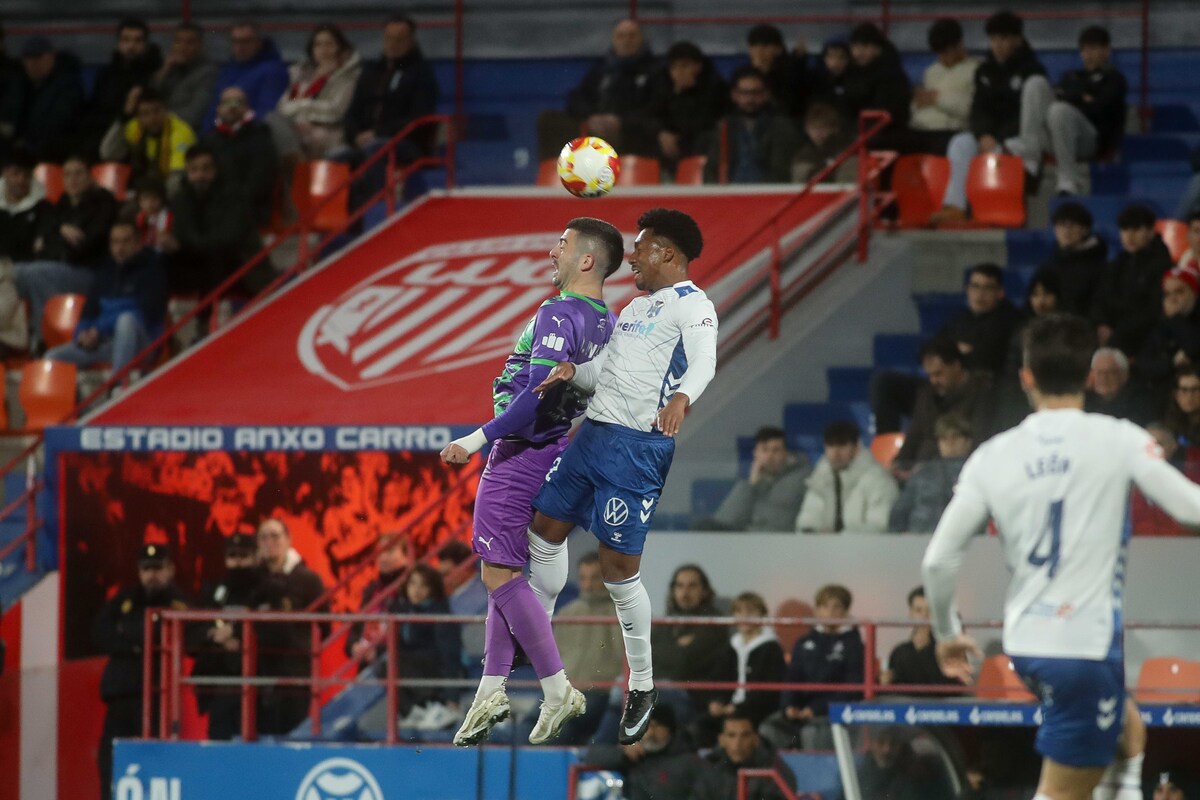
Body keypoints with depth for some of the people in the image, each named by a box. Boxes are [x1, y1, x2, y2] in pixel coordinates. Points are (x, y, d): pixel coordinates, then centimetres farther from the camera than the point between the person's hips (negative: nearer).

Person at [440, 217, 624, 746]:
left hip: (521, 454, -9)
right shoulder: (607, 322, 8)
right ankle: (491, 690, 12)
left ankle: (558, 691, -8)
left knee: (499, 574, -6)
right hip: (559, 455, 9)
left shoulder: (558, 316, -19)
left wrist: (479, 438, -23)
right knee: (508, 572, 13)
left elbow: (538, 398, -27)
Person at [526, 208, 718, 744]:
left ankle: (643, 688, 6)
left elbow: (703, 361, -26)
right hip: (593, 433, 9)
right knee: (546, 529, 16)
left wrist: (681, 397, -47)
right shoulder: (635, 306, 21)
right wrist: (572, 370, 0)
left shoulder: (691, 304, -8)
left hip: (639, 447, -9)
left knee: (619, 567, -7)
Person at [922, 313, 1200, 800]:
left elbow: (937, 561, 1)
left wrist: (947, 634, 17)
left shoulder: (992, 457, 1)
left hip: (1026, 643, 5)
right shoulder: (1118, 441, -10)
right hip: (1087, 645, -5)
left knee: (1129, 734, 30)